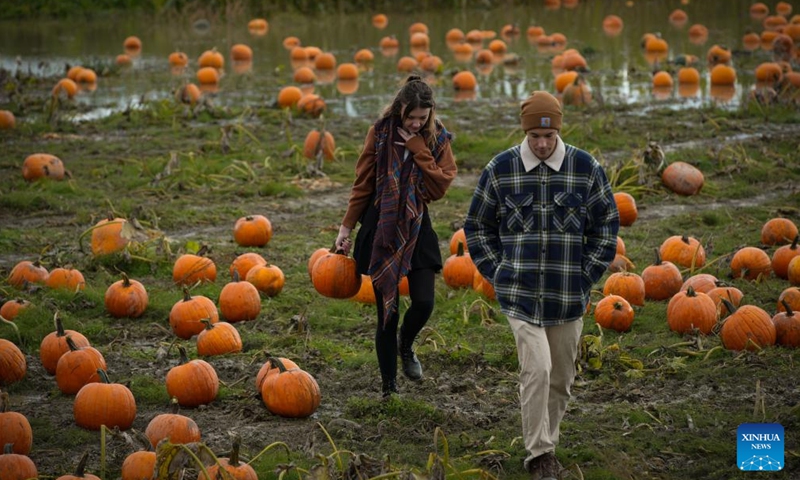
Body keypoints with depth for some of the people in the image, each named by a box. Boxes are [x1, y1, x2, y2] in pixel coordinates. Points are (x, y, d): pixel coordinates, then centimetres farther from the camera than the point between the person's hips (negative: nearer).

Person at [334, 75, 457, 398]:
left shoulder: (437, 139, -2)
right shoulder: (380, 133, -3)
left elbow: (439, 186, -14)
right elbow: (363, 184, 3)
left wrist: (417, 148, -18)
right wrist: (347, 227, 3)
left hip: (416, 228, 1)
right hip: (381, 228, -1)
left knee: (424, 302, -13)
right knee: (387, 311, 1)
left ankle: (406, 347, 22)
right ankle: (388, 386, 14)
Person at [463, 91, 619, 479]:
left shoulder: (585, 168, -2)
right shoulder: (500, 169, -3)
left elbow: (607, 224, 8)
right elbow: (478, 225, 9)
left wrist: (586, 275, 2)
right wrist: (498, 274, 2)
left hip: (568, 297, 2)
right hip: (520, 296, -2)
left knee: (560, 376, 10)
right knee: (536, 369, -14)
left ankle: (545, 445, 29)